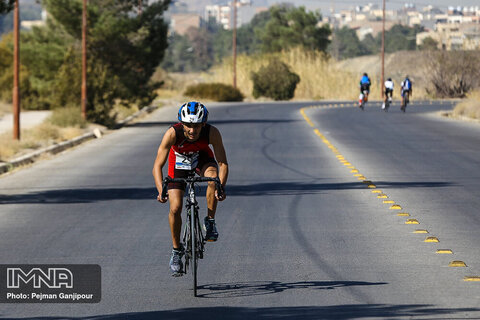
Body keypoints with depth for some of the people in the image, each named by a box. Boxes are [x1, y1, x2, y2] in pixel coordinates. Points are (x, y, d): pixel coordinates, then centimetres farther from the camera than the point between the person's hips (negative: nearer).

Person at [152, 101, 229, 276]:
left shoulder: (212, 133, -34)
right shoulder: (172, 133, -36)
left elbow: (223, 163, -29)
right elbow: (157, 166, -33)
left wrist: (221, 187, -46)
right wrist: (161, 190, -48)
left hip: (202, 158, 0)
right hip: (179, 162, 0)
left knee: (213, 177, -34)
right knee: (175, 208, -12)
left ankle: (210, 222, -14)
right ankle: (176, 249, 11)